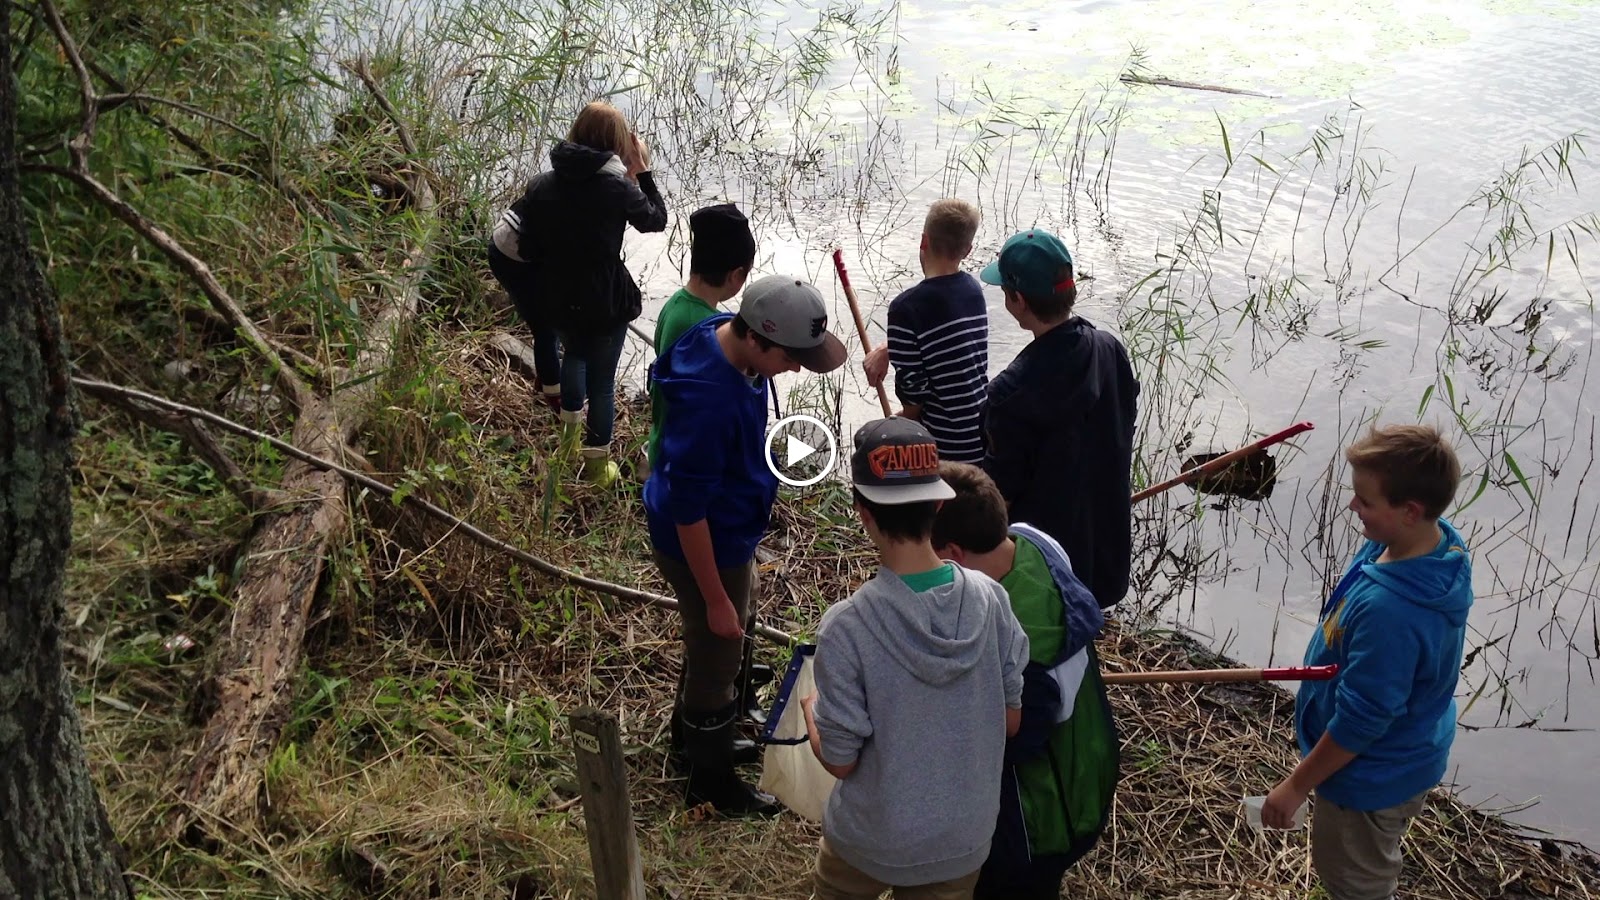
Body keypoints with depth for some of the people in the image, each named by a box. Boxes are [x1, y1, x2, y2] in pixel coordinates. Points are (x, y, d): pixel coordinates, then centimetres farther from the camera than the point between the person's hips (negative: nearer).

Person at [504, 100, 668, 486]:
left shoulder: (544, 183, -5)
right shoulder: (618, 188, -17)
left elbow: (513, 243, -4)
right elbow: (657, 220, 2)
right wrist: (644, 172, 9)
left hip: (556, 298, 5)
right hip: (603, 302, -4)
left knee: (574, 354, 33)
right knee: (601, 381, 12)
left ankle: (570, 435, 46)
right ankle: (597, 465, 25)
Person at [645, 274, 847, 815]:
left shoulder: (730, 341, -10)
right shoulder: (708, 401, -38)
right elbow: (688, 511, -29)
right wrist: (715, 599, -20)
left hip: (732, 531, 9)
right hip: (704, 546, -9)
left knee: (738, 629, 30)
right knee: (717, 657, 13)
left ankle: (691, 729, 55)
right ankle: (711, 785, 38)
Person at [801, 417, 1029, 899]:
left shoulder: (846, 626, -27)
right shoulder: (990, 597, -17)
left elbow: (840, 760, -17)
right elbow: (1011, 721, -5)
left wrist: (810, 708, 3)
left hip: (872, 842, -2)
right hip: (965, 840, 3)